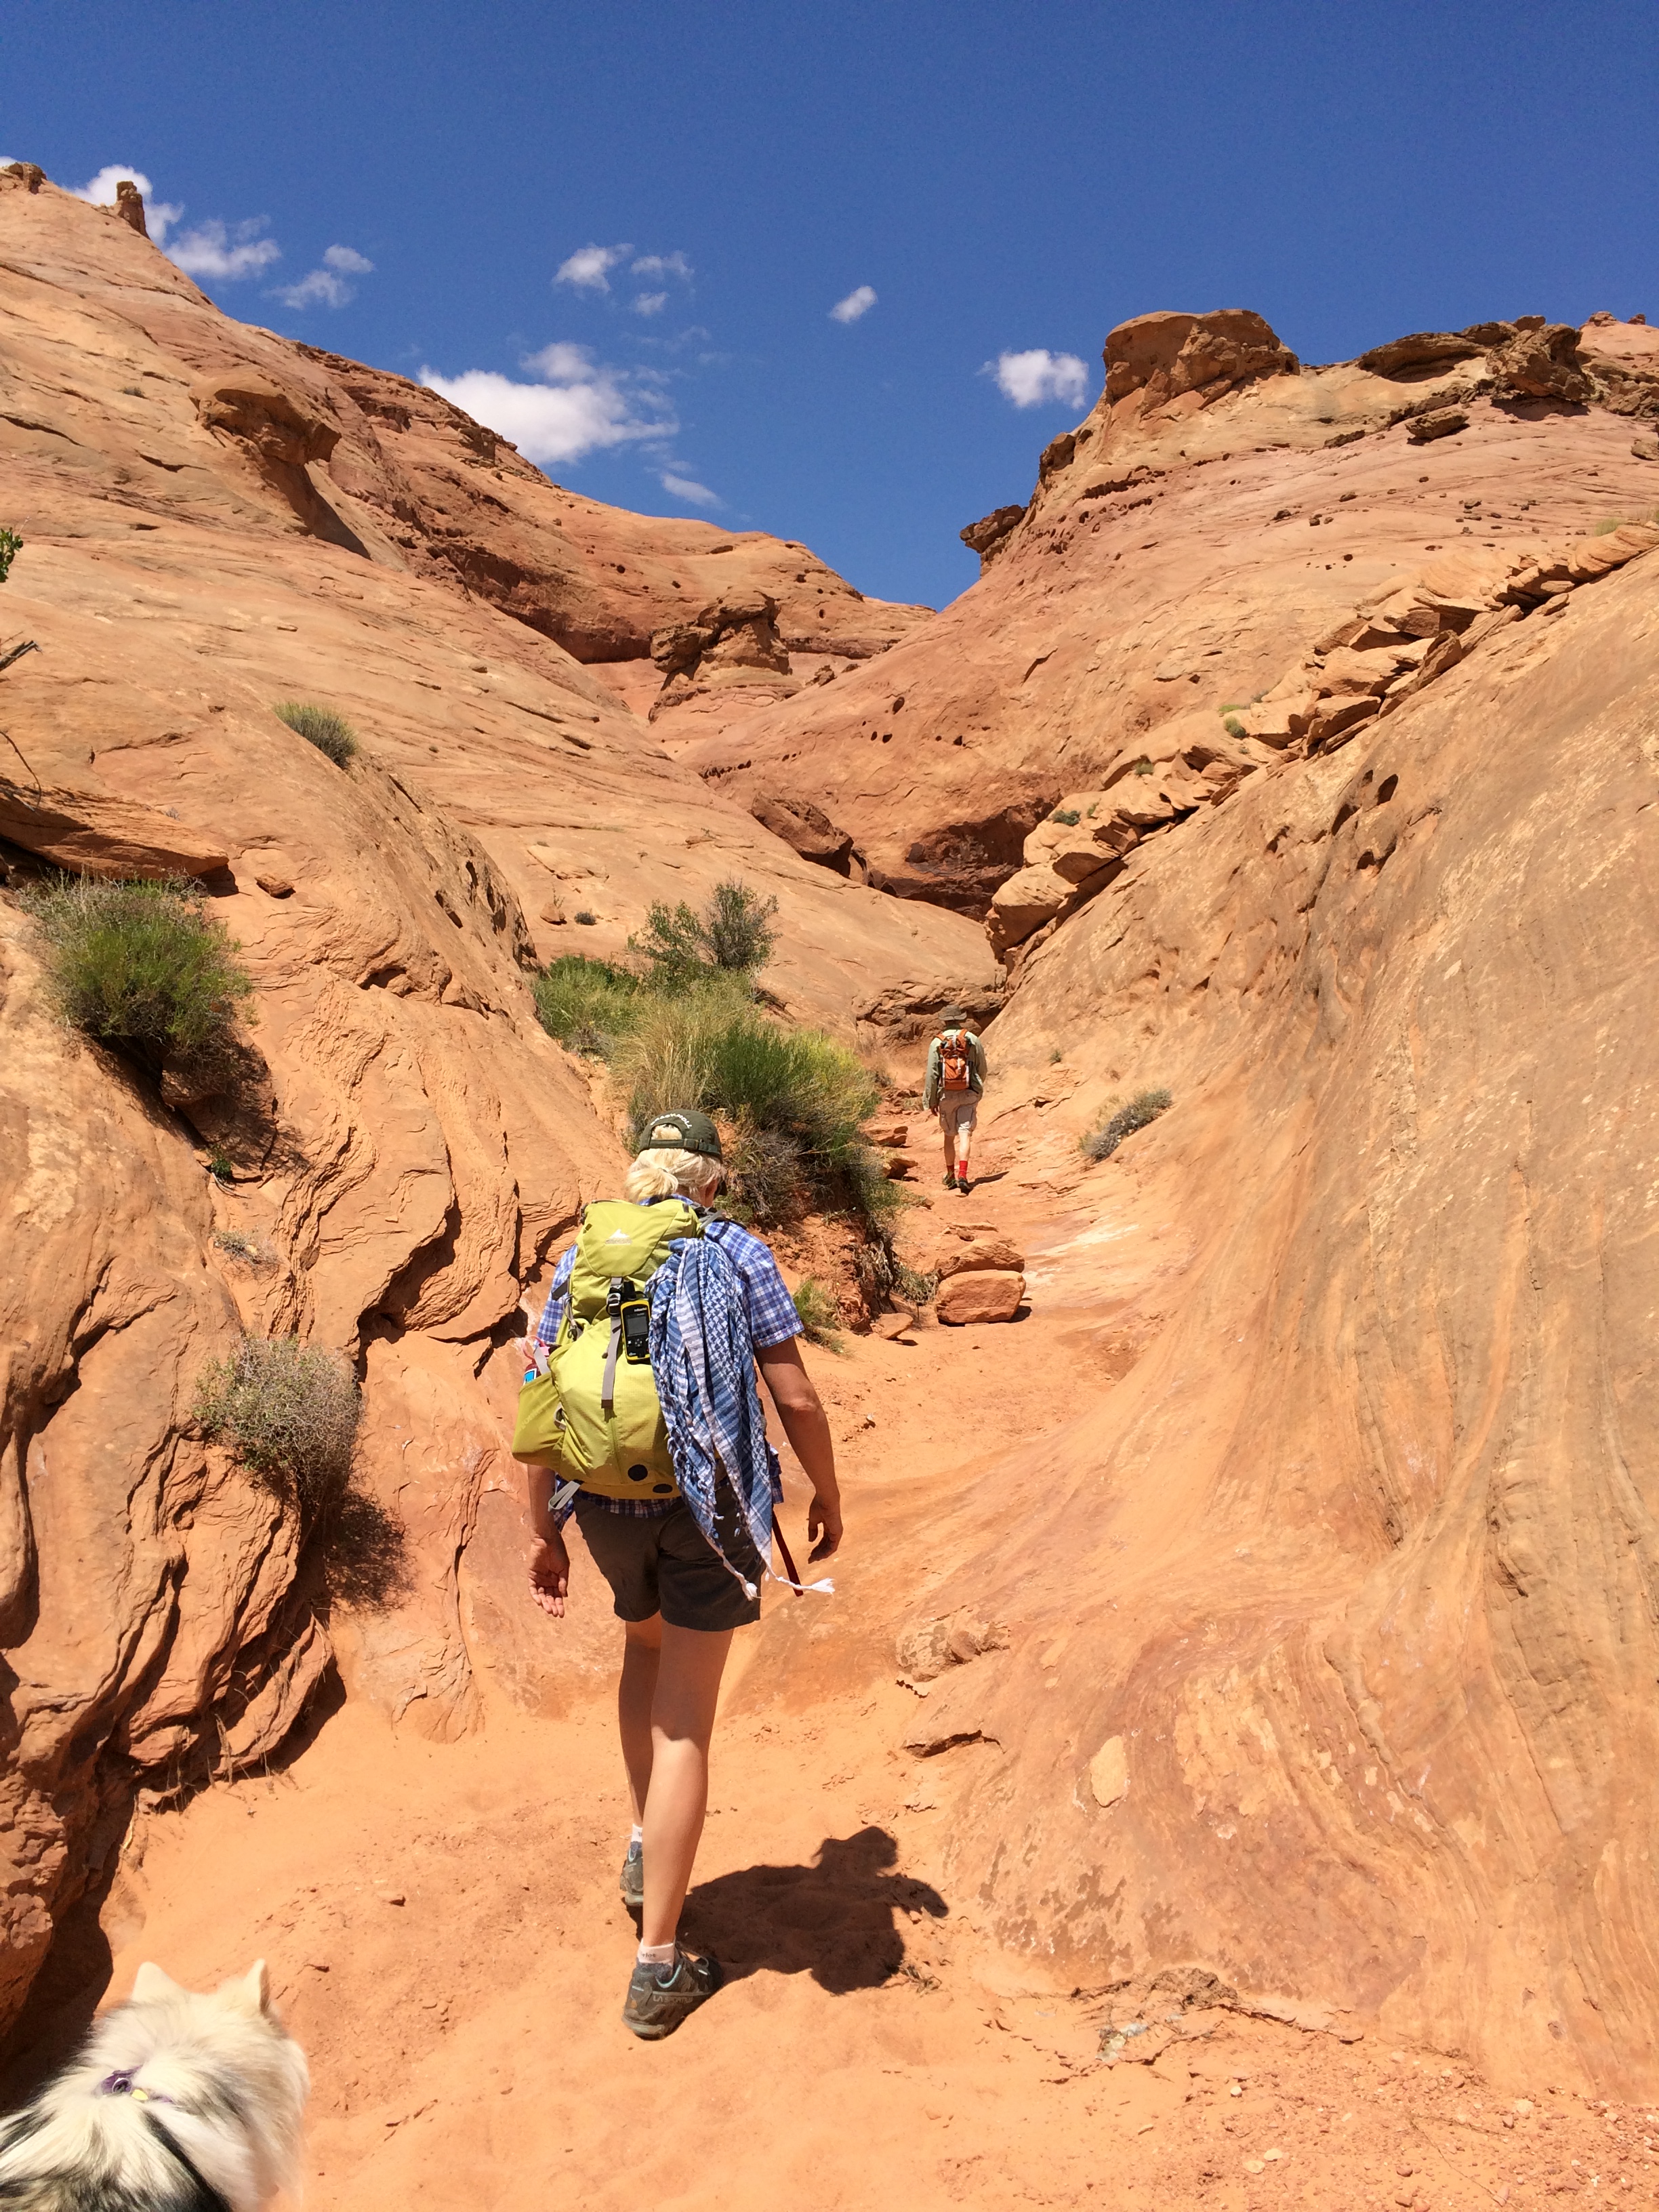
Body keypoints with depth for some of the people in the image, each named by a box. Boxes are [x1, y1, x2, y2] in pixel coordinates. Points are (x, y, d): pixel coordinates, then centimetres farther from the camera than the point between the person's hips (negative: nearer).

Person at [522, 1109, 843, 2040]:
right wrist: (829, 1501, 6)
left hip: (608, 1502, 3)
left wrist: (544, 1533, 11)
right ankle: (659, 1969, 13)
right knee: (684, 1727, 5)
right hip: (708, 1506, -3)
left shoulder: (581, 1258, 4)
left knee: (646, 1642, 33)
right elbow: (797, 1398, -8)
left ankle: (647, 1848, 38)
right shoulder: (740, 1254, -4)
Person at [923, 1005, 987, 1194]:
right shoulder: (972, 1040, 2)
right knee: (965, 1134, -5)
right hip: (969, 1094, 0)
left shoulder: (937, 1043, -1)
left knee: (949, 1135, 13)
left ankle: (951, 1176, 24)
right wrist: (978, 1088, 29)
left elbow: (932, 1074, -3)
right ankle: (962, 1174, -21)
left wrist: (931, 1100, 5)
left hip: (946, 1095, 0)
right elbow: (982, 1069, 9)